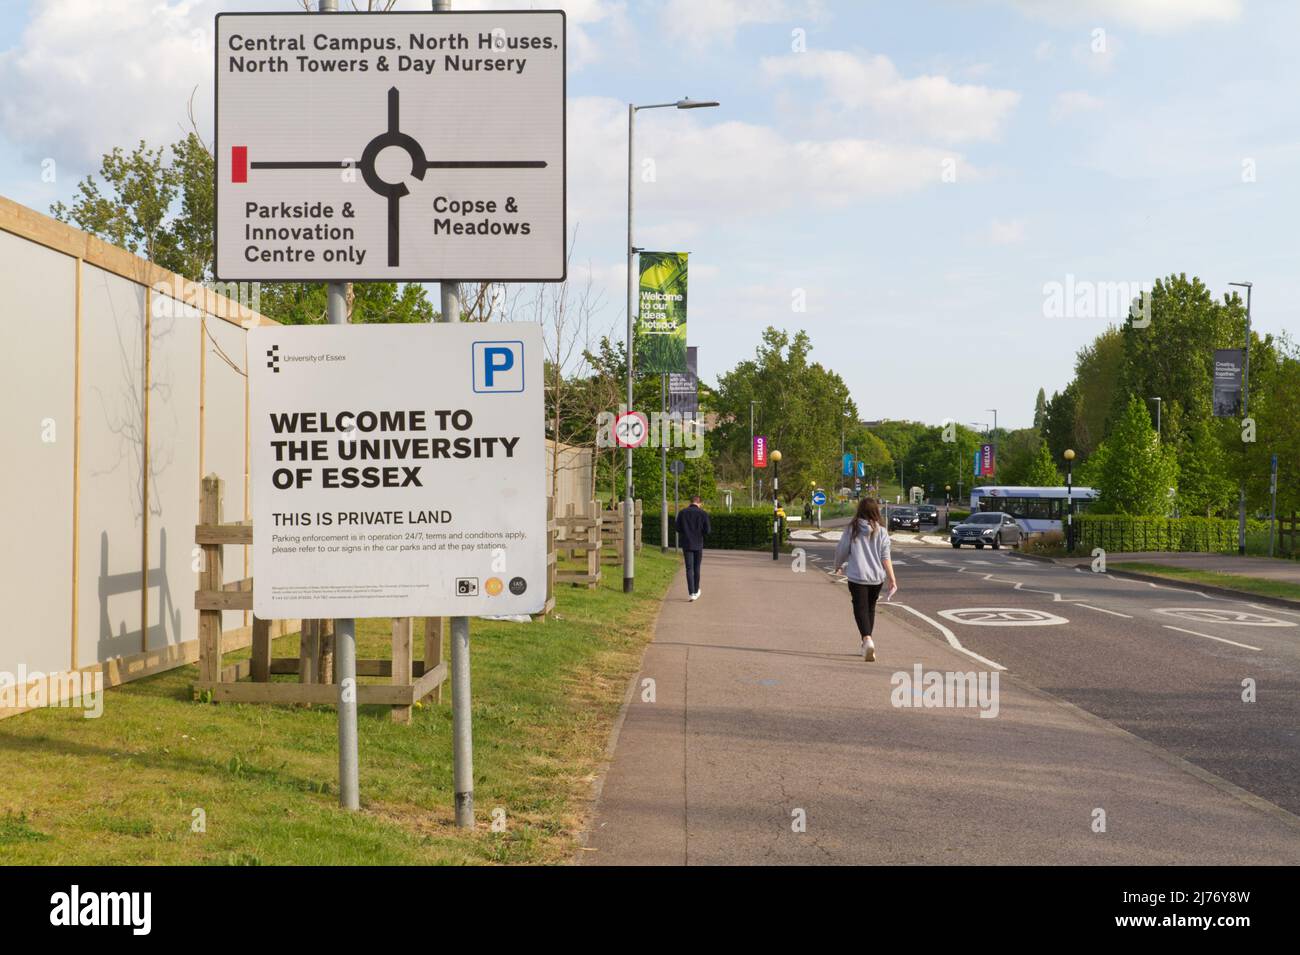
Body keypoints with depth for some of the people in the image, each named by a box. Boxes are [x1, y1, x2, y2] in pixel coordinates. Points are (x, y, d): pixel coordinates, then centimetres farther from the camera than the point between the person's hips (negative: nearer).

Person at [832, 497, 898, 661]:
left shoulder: (852, 529, -5)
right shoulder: (881, 531, -2)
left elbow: (841, 550, 2)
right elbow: (885, 557, -4)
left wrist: (838, 566, 22)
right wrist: (892, 580, -2)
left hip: (857, 576, -2)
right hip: (877, 577, 3)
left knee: (861, 609, -2)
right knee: (870, 608, 18)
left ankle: (867, 639, -25)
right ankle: (867, 642, 26)